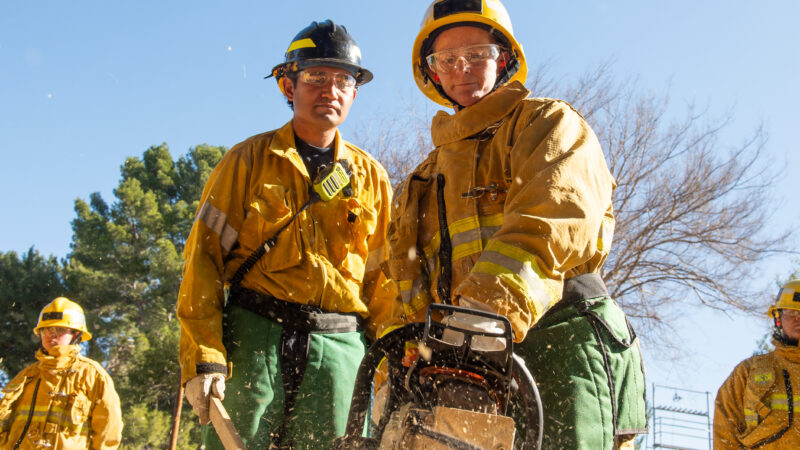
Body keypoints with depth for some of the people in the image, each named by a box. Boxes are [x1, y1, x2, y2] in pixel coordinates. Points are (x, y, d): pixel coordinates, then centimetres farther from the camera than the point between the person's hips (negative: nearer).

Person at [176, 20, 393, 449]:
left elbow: (381, 277, 17)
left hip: (339, 347, 3)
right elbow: (204, 257, 0)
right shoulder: (250, 160, 8)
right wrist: (203, 357, -11)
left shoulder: (371, 177, 16)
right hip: (256, 335, -2)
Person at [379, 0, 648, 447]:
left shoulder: (546, 120, 10)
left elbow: (554, 209, -13)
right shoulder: (425, 180, 30)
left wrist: (494, 297, -31)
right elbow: (408, 284, 25)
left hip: (558, 331, -6)